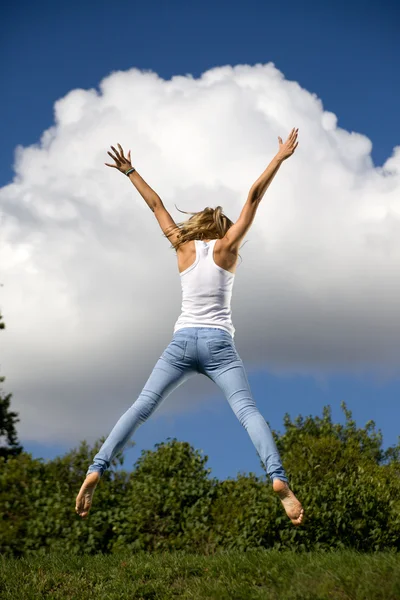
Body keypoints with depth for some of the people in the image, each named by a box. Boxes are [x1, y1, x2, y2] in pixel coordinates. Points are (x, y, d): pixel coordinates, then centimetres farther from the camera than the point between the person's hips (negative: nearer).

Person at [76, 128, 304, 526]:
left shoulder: (183, 247, 13)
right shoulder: (225, 247, 6)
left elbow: (155, 205, 21)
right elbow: (254, 197, 1)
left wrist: (129, 171, 30)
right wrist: (280, 158, 3)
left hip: (182, 341, 3)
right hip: (218, 343, -2)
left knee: (141, 407, 0)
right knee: (247, 410, -14)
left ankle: (96, 469, -13)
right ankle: (277, 478, -33)